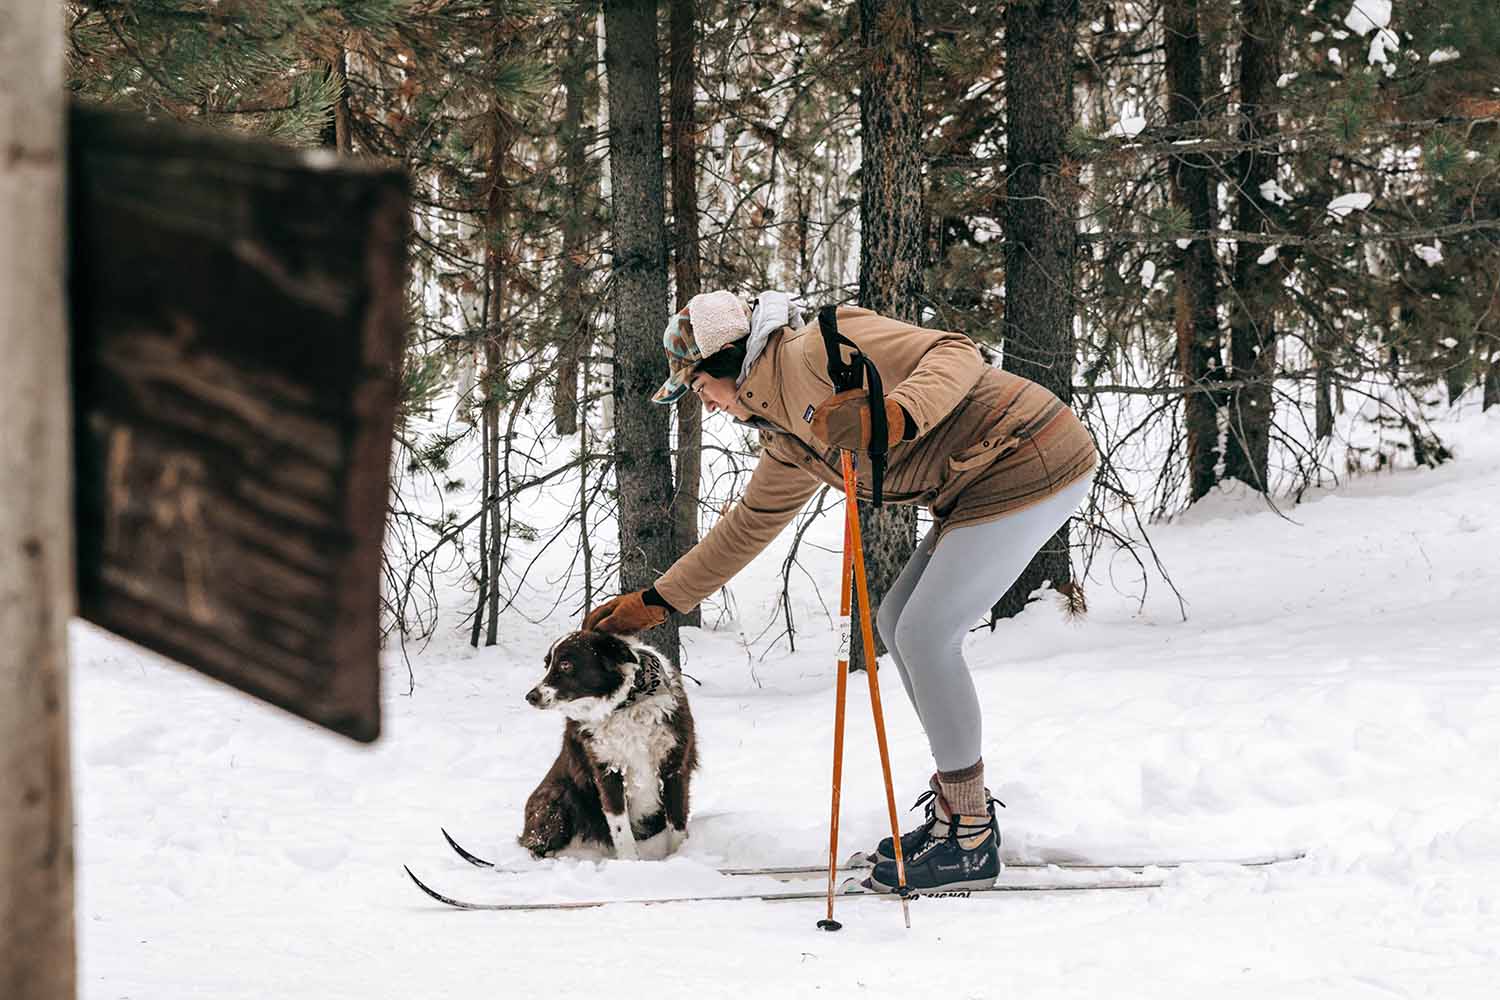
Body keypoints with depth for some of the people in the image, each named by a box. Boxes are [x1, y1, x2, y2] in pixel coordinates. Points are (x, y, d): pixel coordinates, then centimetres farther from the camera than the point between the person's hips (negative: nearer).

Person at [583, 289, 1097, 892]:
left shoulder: (819, 350, -14)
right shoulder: (789, 439, 16)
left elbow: (955, 354, -21)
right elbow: (749, 525, 28)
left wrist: (895, 416, -40)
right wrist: (656, 602, 30)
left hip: (1030, 467, -10)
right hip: (984, 482, 10)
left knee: (926, 634, -9)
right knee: (898, 623, 14)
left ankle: (969, 843, -1)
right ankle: (962, 805, 22)